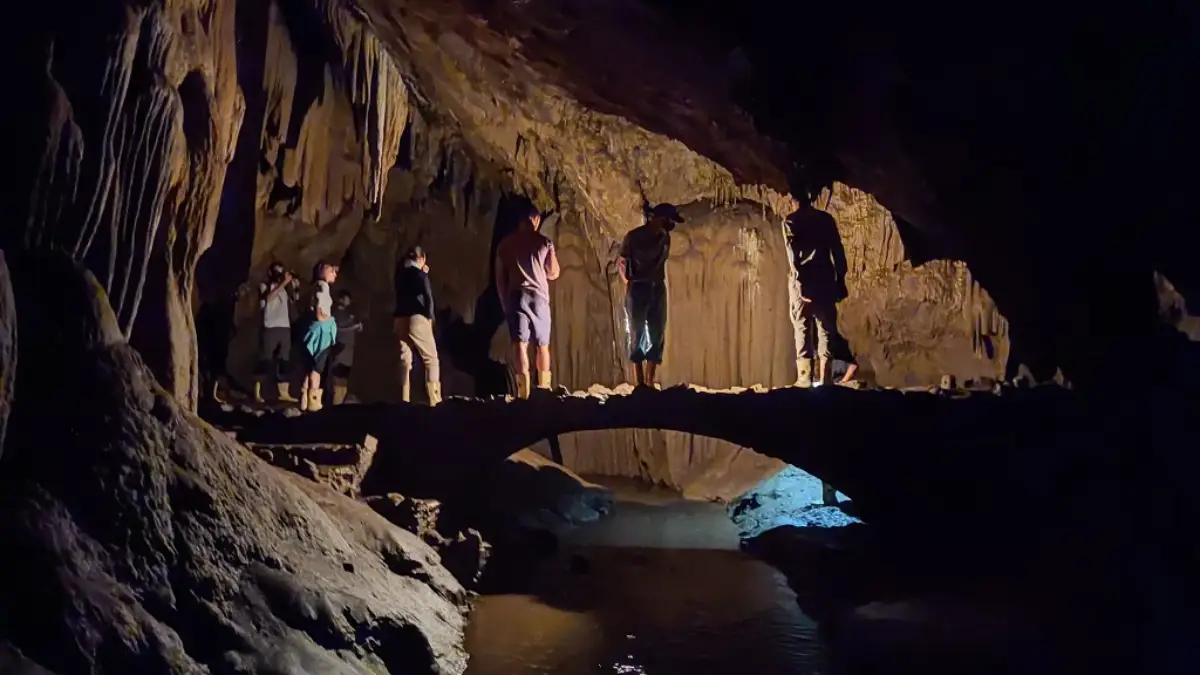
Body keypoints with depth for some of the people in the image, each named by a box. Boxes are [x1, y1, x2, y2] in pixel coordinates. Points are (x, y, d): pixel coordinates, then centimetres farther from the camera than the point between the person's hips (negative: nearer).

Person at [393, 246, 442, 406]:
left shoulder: (400, 274, 13)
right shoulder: (419, 273, -4)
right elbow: (428, 296, -13)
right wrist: (429, 316, -2)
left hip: (400, 319, 6)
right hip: (417, 318, -6)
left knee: (405, 358, 7)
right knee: (431, 358, -1)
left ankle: (404, 399, 0)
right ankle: (434, 399, -9)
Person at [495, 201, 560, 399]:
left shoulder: (505, 244, 8)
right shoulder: (544, 242, 3)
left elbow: (500, 278, 6)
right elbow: (553, 273, 10)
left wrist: (504, 303, 13)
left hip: (516, 296, 0)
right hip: (538, 296, 0)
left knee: (520, 343, -8)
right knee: (542, 344, 13)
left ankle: (524, 388, -22)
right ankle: (543, 386, 22)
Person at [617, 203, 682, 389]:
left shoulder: (665, 237, 5)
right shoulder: (634, 236, -8)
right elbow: (621, 262, 0)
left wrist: (660, 281, 6)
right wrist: (628, 284, 0)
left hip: (658, 289, 5)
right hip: (638, 289, -5)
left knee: (657, 335, 3)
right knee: (638, 335, -2)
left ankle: (650, 382, 8)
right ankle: (639, 384, -1)